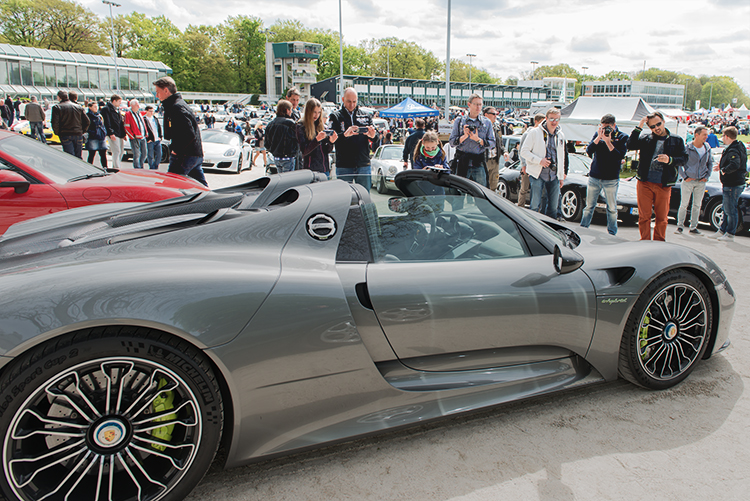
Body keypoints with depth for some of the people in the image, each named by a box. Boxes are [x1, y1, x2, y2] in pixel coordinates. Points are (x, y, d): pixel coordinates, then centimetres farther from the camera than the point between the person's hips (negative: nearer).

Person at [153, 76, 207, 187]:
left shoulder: (177, 108, -15)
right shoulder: (179, 104, 17)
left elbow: (189, 134, -25)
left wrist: (177, 150, -15)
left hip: (185, 156, -10)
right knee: (201, 185, 13)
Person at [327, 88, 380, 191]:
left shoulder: (366, 116, 12)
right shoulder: (335, 116, 6)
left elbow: (377, 145, 8)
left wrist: (373, 136, -16)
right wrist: (344, 135, -28)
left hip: (364, 166, 2)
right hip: (343, 167, -2)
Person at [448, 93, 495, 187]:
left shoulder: (486, 122, 11)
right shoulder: (459, 121, 9)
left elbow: (492, 143, 4)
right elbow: (452, 141, 3)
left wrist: (478, 139, -11)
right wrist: (464, 136, -12)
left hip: (479, 163, 0)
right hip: (462, 162, 0)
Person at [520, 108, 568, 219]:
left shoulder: (560, 135, 13)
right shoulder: (535, 132, -4)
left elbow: (562, 157, 21)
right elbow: (524, 151, -6)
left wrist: (561, 176, 18)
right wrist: (539, 160, -17)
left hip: (554, 176, 5)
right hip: (538, 175, -5)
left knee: (553, 206, 8)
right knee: (535, 206, -5)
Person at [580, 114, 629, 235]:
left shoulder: (622, 137, -1)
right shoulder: (598, 133, 6)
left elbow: (620, 155, -13)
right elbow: (589, 151, -3)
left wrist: (608, 141, -20)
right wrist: (599, 137, -15)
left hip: (611, 179, -2)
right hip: (594, 177, 2)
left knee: (612, 208, 4)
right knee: (589, 206, 9)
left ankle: (611, 234, 14)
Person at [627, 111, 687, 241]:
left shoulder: (676, 140, 9)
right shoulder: (646, 139, 9)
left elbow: (683, 158, 4)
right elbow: (630, 145, -5)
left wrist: (670, 160, -15)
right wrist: (639, 127, -7)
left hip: (664, 186, 0)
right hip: (645, 183, 0)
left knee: (662, 217, 6)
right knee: (644, 216, 2)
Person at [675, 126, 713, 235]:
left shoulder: (707, 148, 6)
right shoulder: (687, 148, -9)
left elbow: (710, 163, 16)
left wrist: (707, 176, 6)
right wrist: (684, 177, -9)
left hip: (701, 182, 4)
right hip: (688, 181, -4)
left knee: (697, 205, 8)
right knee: (684, 204, -1)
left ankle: (693, 227, 16)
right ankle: (680, 226, 9)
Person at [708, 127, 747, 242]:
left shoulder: (733, 150, -21)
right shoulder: (739, 147, 13)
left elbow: (735, 165, -37)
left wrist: (723, 170, -21)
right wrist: (721, 166, 19)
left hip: (733, 185, -11)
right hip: (730, 184, 11)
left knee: (730, 210, -3)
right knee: (726, 209, 18)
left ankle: (730, 235, 5)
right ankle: (722, 231, 28)